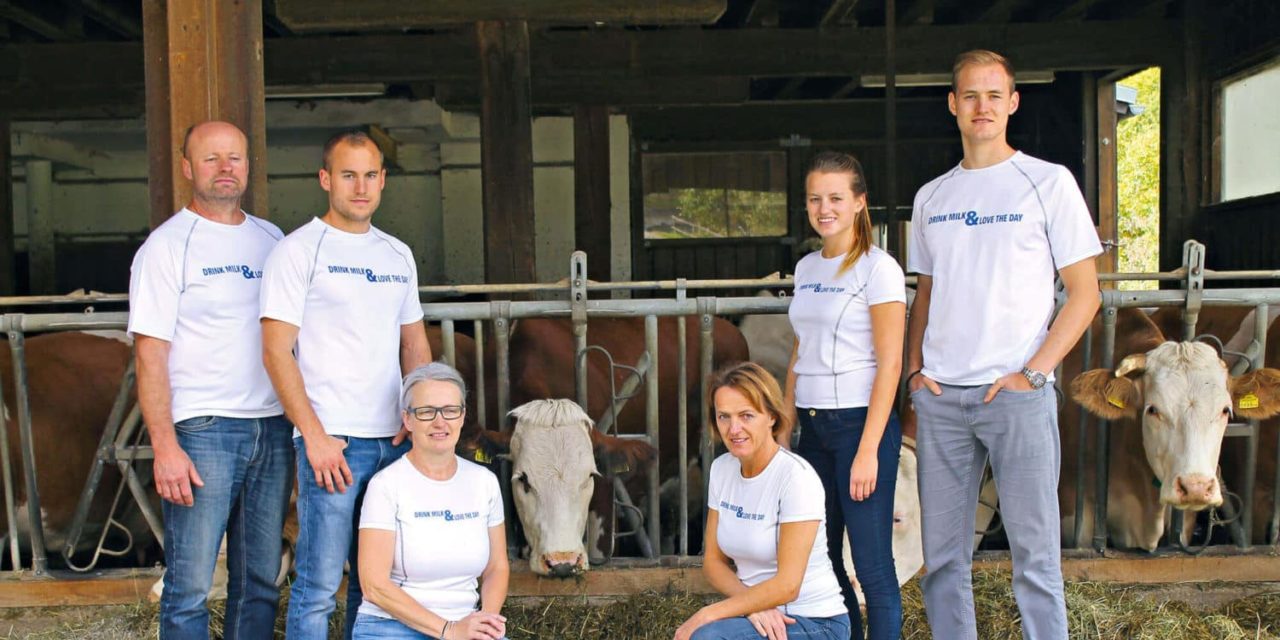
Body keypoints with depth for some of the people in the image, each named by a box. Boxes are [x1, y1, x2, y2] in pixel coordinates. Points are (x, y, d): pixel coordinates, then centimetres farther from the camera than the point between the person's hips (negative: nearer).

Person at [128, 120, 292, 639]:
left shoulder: (272, 239, 14)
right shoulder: (168, 245, -2)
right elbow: (150, 352, -7)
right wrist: (165, 446, -16)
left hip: (273, 429, 5)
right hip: (202, 430, -5)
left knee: (262, 579, 10)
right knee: (190, 585, -3)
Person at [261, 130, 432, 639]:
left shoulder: (398, 255, 15)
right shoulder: (298, 250, -3)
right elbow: (276, 352, -9)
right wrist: (314, 436, -15)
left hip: (395, 440, 6)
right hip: (331, 441, -6)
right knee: (319, 587, -3)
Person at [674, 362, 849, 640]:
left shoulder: (796, 476, -18)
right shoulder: (721, 469, 3)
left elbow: (787, 586, -21)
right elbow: (713, 560, 6)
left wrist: (706, 615, -20)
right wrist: (753, 604, -13)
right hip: (760, 612, 6)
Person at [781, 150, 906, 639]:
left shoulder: (878, 268, -8)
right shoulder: (806, 268, 12)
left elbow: (889, 365, -12)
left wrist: (868, 451, -17)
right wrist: (784, 430, 12)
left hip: (861, 421, -7)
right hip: (813, 427, 7)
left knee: (873, 566, -3)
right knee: (820, 559, 11)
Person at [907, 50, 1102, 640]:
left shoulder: (1047, 183, 0)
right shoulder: (931, 197, 13)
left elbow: (1084, 293, -2)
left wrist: (1032, 373, -11)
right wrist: (914, 368, 6)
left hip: (1017, 395, -4)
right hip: (939, 397, 4)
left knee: (1035, 552, 0)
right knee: (942, 553, 9)